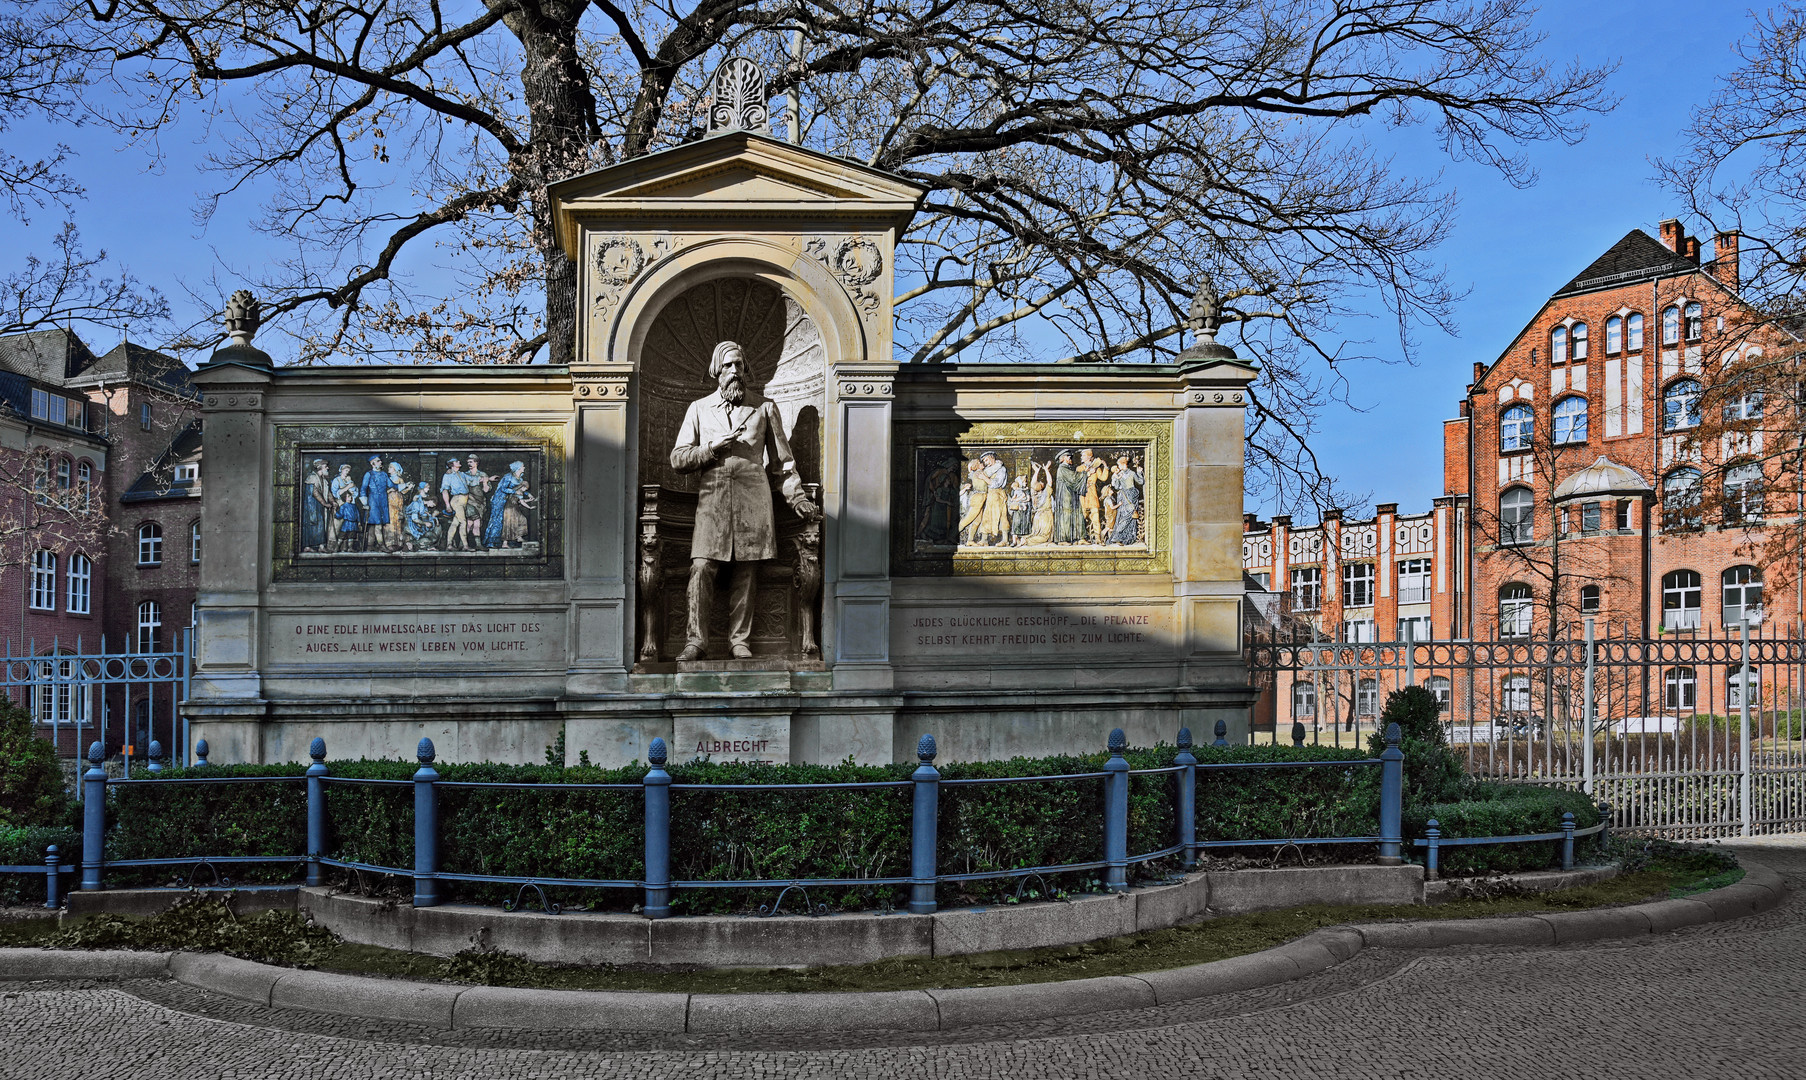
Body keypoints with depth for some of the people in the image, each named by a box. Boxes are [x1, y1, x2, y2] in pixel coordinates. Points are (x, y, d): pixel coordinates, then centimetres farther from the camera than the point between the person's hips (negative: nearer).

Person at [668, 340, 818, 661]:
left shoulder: (765, 409, 14)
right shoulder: (698, 409, 15)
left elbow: (783, 459, 15)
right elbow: (678, 459, 10)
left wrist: (797, 496, 5)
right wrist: (712, 448, -5)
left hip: (753, 498, 0)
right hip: (712, 496, 0)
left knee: (745, 574, -2)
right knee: (701, 569, -11)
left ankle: (740, 640, 6)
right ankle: (696, 641, -5)